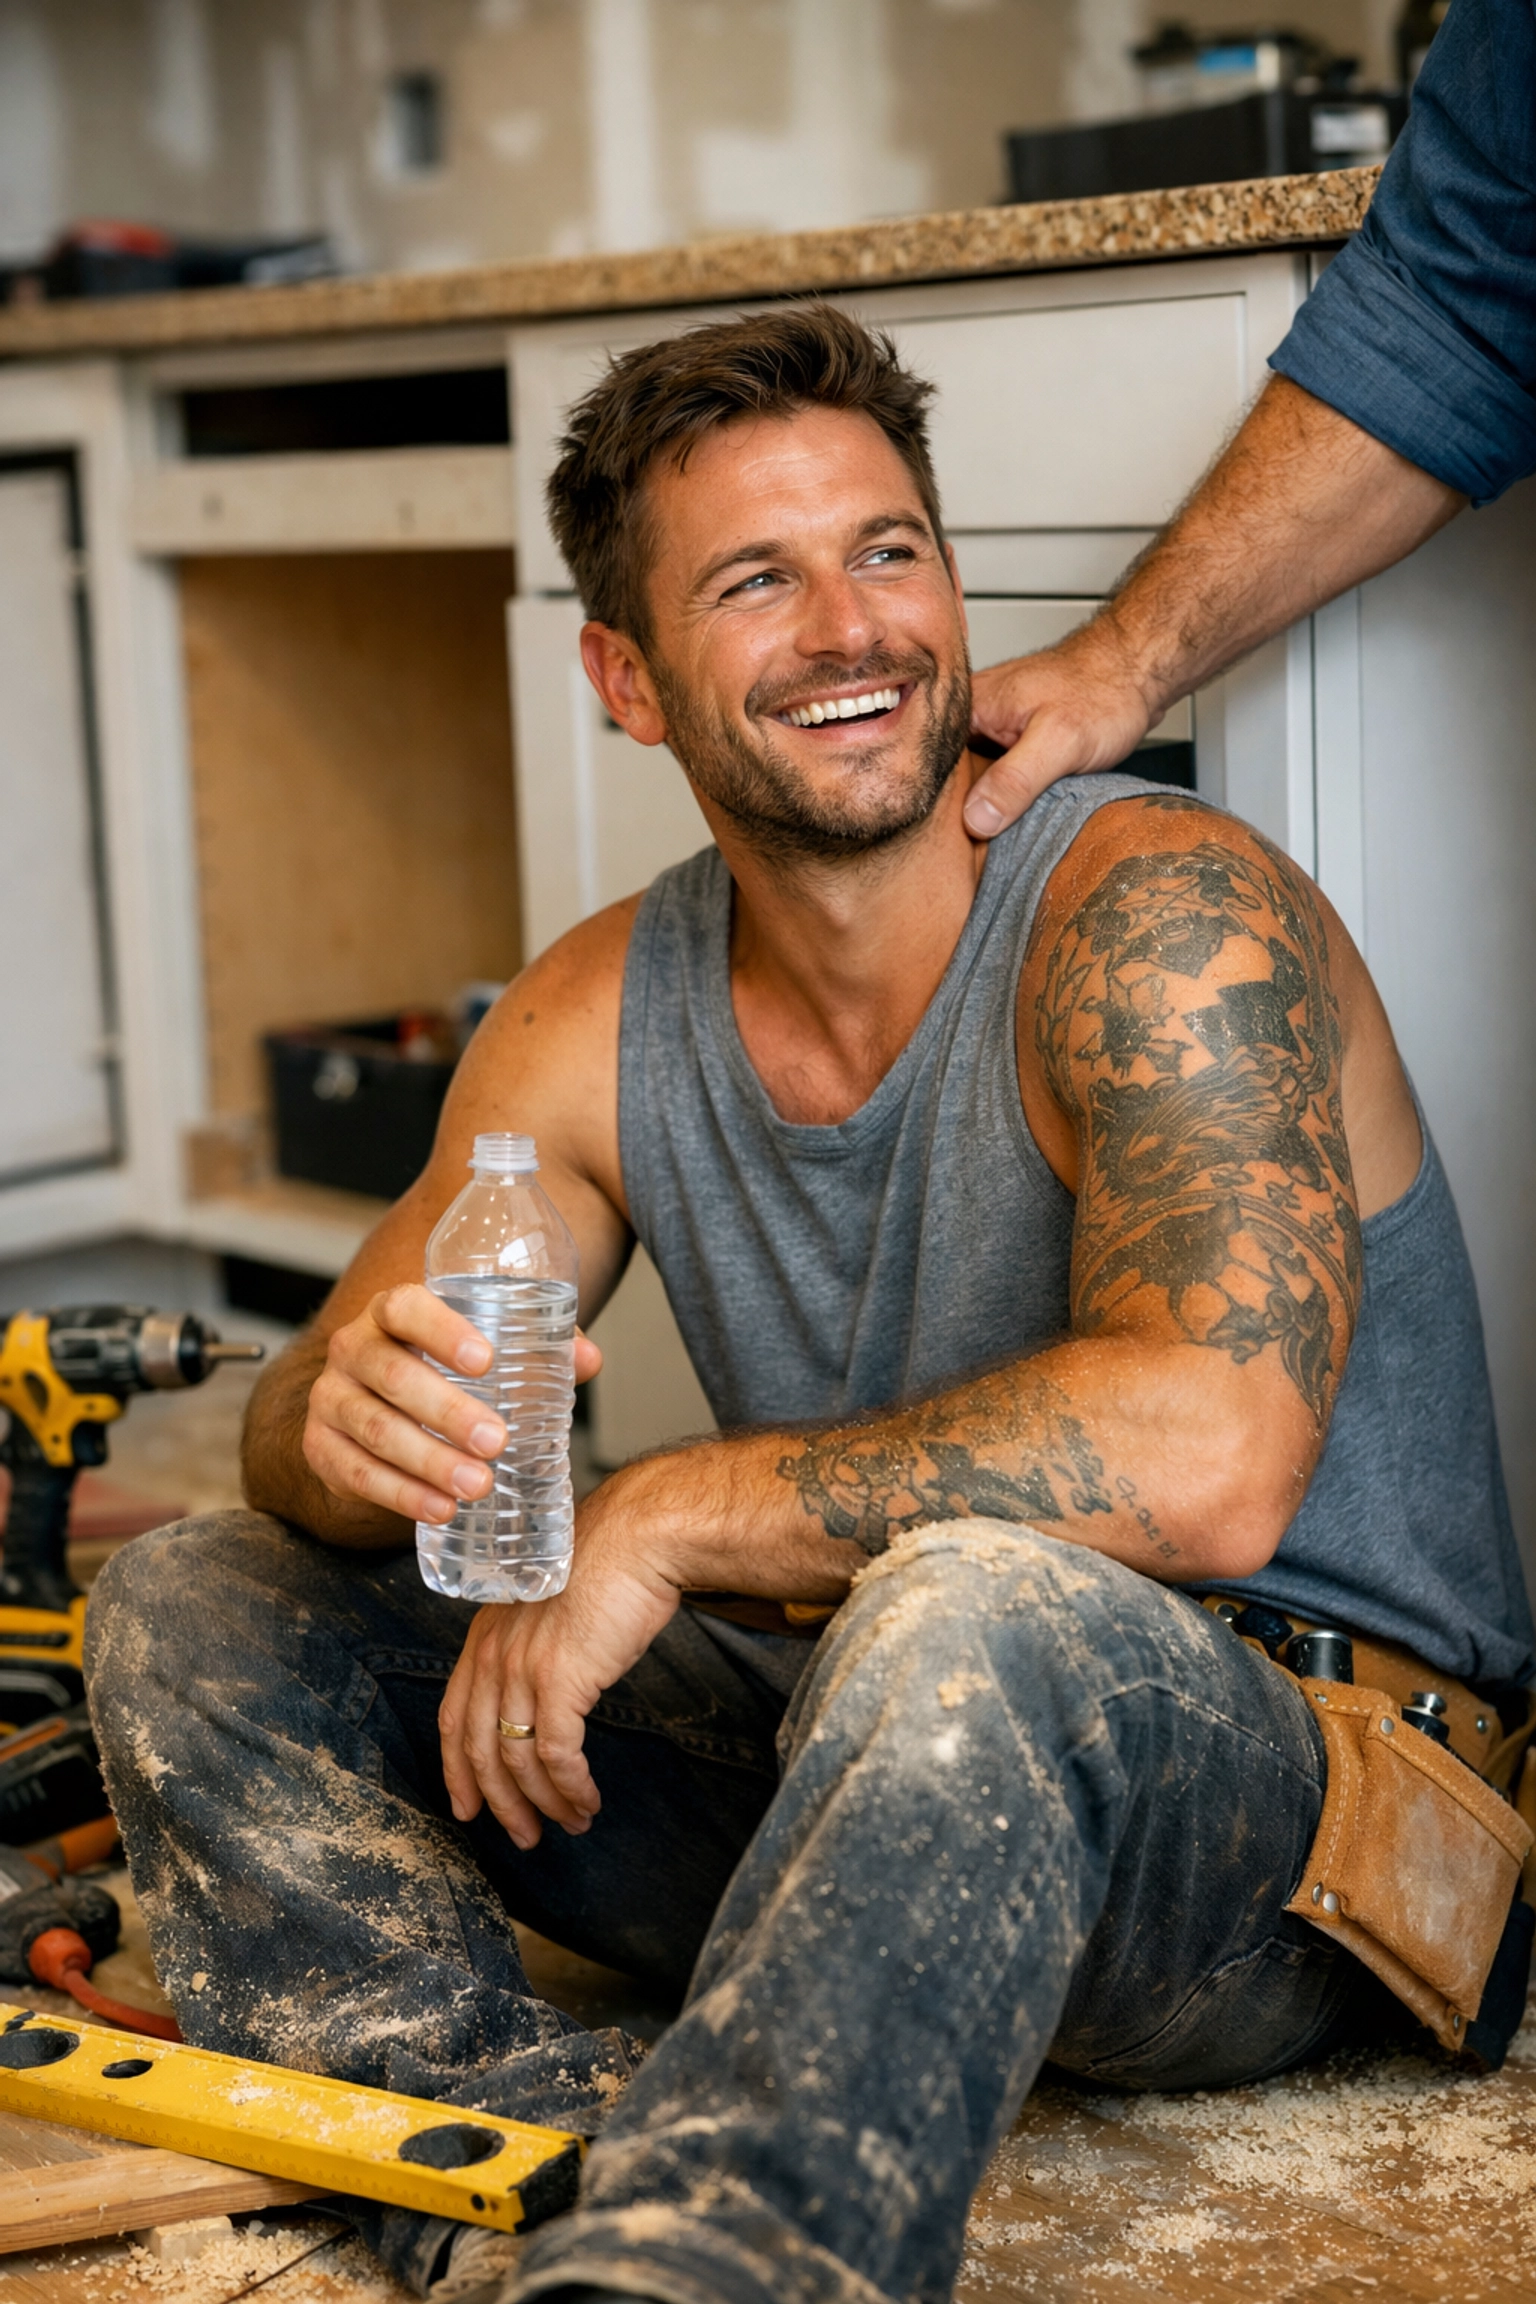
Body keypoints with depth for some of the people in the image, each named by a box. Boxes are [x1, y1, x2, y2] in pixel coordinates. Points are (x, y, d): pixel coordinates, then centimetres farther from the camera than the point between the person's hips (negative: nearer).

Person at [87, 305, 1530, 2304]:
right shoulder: (594, 1027, 3)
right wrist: (350, 1420, -24)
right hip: (884, 1773, 7)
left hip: (1303, 1798, -7)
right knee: (194, 1620, -2)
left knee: (971, 1607, -41)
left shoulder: (1157, 917, -16)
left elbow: (1207, 1452, -31)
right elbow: (323, 1436, 3)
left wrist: (668, 1517, -23)